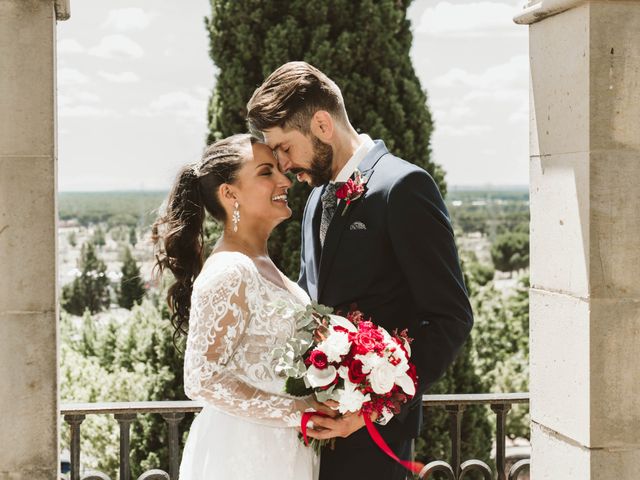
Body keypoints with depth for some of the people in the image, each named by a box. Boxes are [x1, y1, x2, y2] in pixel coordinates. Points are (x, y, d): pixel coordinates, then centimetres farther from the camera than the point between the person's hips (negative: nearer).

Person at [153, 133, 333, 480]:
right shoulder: (229, 272, -18)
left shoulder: (259, 265, 9)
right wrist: (299, 412, -22)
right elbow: (202, 380, -23)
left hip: (281, 449, 8)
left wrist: (315, 411, 5)